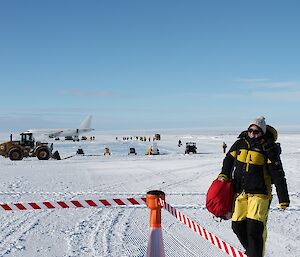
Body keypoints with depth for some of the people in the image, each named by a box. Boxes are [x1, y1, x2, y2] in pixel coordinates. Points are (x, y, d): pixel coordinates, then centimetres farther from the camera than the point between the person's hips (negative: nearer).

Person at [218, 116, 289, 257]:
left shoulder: (268, 148, -7)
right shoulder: (240, 143, 6)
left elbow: (278, 175, -7)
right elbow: (229, 159, 21)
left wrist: (283, 199, -9)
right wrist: (224, 175, 3)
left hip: (259, 194, -5)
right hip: (240, 193, 5)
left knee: (254, 228, -15)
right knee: (237, 226, 7)